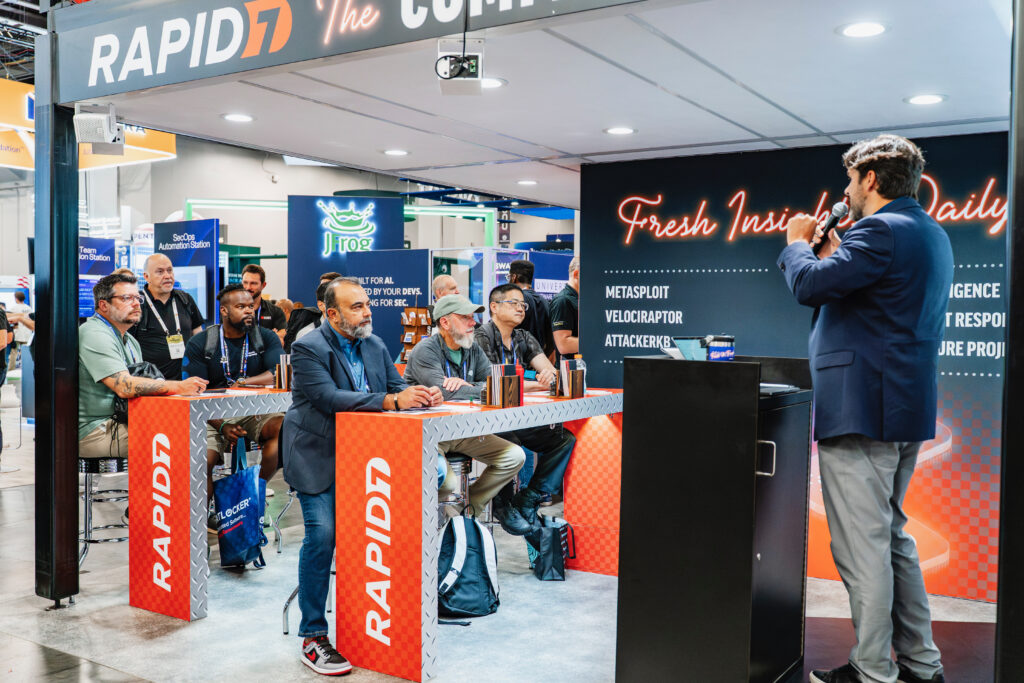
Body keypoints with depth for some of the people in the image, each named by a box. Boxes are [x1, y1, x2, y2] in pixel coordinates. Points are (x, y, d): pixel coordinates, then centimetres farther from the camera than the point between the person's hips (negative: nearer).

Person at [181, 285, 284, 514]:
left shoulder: (266, 338, 5)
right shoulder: (199, 343, 1)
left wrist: (242, 383, -22)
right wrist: (222, 426, -19)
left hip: (254, 412, 1)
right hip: (214, 416, -1)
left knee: (283, 426, -30)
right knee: (201, 460, -28)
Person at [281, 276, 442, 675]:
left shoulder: (375, 345, 9)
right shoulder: (308, 349, -13)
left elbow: (396, 385, 8)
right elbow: (330, 398, -25)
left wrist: (420, 395, -17)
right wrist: (392, 400, -33)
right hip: (318, 456, -6)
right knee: (322, 535, -14)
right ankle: (313, 639, -3)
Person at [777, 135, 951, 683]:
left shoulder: (879, 231, -15)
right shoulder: (932, 235, 18)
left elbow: (811, 286, -23)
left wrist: (797, 244, -4)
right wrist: (834, 251, 19)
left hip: (859, 409, -11)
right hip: (906, 409, 11)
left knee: (862, 546, -3)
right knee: (892, 536, 20)